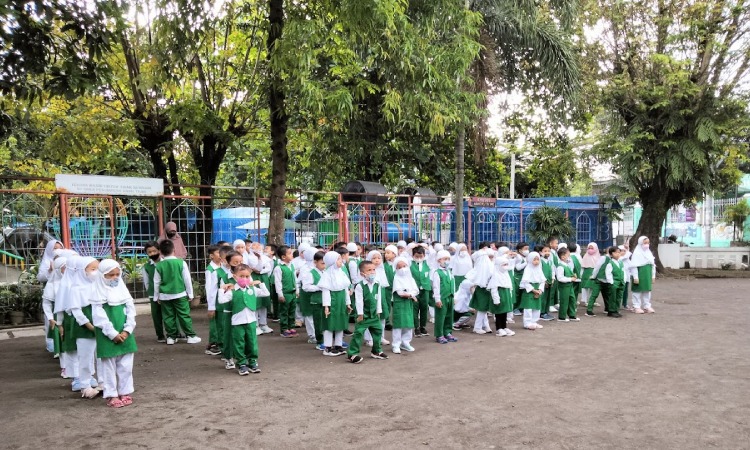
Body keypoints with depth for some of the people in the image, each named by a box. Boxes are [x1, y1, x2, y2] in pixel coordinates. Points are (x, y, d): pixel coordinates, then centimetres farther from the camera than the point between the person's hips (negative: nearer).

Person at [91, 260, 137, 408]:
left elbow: (130, 310, 4)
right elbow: (99, 316, -12)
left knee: (126, 365, 7)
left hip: (124, 333, 4)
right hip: (107, 336, -4)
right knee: (109, 366, 3)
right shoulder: (99, 293, -7)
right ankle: (111, 395, 12)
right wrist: (113, 334, -16)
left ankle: (125, 392, 18)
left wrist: (127, 330, -8)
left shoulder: (122, 289, 6)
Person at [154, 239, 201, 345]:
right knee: (184, 315, 3)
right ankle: (191, 336, 6)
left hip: (165, 296, 2)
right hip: (180, 294, -2)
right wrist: (190, 293, 6)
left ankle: (171, 337, 15)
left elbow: (156, 282, 4)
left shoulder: (159, 265, -3)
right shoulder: (181, 262, -8)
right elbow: (187, 279, -4)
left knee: (168, 316, 10)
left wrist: (156, 296, 15)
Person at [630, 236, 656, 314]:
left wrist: (653, 275, 13)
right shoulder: (637, 253, -10)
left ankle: (647, 306, 19)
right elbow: (634, 266, -14)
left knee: (647, 290, 11)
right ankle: (637, 307, 5)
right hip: (640, 275, -7)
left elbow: (653, 265, 17)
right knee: (638, 291, -1)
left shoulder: (649, 252, 12)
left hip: (648, 275, 7)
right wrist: (635, 277, -17)